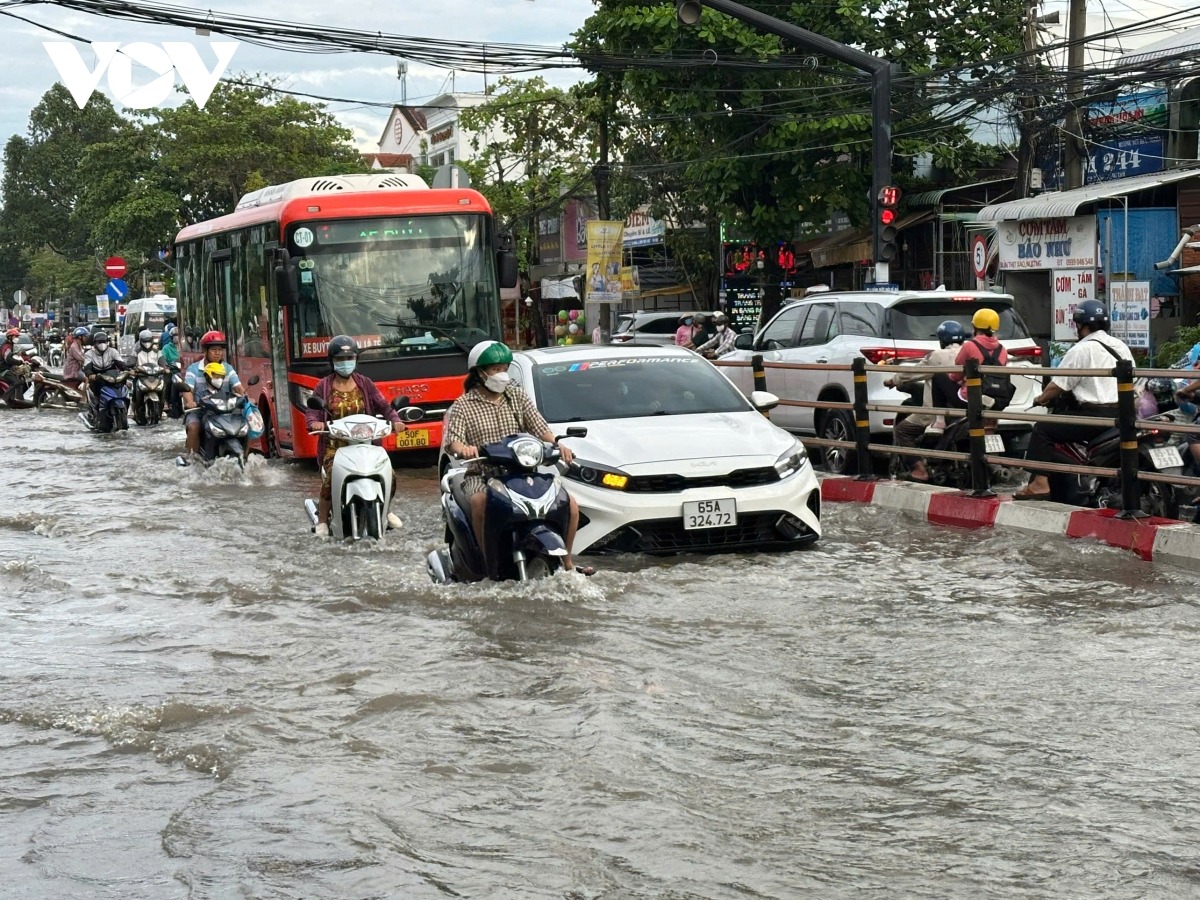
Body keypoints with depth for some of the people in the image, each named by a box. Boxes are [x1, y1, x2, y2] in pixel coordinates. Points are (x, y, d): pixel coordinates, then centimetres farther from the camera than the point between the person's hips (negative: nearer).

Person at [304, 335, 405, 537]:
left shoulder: (364, 384, 9)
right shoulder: (323, 386, 5)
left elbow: (383, 406, 4)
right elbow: (311, 412, -3)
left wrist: (395, 420, -16)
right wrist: (314, 423, -26)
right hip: (334, 445, -2)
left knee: (389, 475, -10)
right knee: (331, 478, -29)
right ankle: (322, 520, -12)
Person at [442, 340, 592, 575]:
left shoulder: (518, 397, 13)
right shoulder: (463, 406, 3)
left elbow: (539, 428, 5)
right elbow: (452, 440, -10)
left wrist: (557, 445, -16)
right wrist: (463, 448, -35)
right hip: (481, 475, -4)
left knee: (570, 504, -9)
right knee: (480, 501, -41)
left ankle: (566, 560, 9)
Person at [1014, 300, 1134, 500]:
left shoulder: (1081, 350, -8)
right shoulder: (1121, 347, 15)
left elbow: (1057, 386, -7)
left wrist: (1040, 399, 12)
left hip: (1096, 416, -8)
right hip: (1123, 415, 8)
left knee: (1042, 430, -1)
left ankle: (1040, 483, -12)